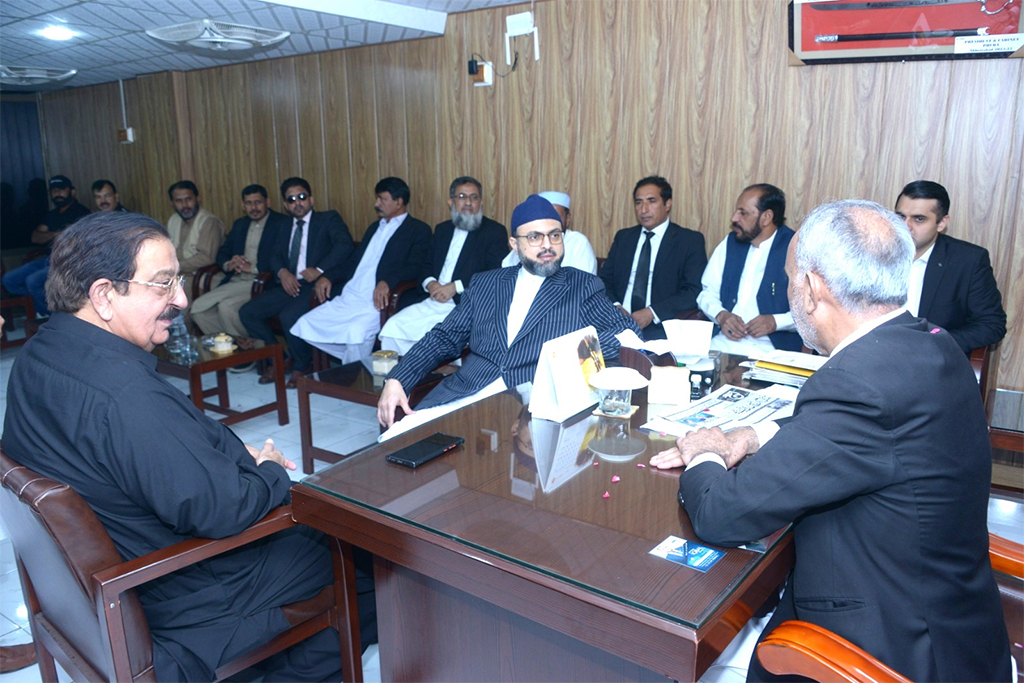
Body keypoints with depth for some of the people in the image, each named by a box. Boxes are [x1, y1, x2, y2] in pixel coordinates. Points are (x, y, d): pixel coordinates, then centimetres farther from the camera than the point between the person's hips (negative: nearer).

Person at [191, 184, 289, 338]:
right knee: (198, 308, -11)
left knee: (226, 306, -29)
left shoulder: (282, 223, -1)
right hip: (235, 282, 7)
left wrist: (253, 268, -16)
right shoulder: (239, 225, 22)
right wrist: (228, 265, -4)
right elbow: (222, 253, 20)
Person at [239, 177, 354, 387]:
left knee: (289, 315, -32)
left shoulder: (328, 219, 6)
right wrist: (282, 272, -7)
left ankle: (302, 366, -7)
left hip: (315, 285, -7)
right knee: (247, 312, -9)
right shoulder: (285, 228, 25)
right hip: (288, 284, 7)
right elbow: (275, 256, 17)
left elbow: (345, 244, -12)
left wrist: (319, 270, -22)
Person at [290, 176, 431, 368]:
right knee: (305, 324, -5)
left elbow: (417, 267, -11)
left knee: (357, 331, -35)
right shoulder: (374, 227, 28)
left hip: (378, 302, -8)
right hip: (347, 298, 8)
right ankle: (353, 359, 6)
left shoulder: (419, 230, 4)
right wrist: (328, 276, 9)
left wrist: (388, 281, -29)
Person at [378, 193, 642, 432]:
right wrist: (395, 380, 3)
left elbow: (630, 331, 1)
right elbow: (444, 338, 17)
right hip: (461, 399, 3)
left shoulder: (583, 287, 9)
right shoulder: (485, 284, 18)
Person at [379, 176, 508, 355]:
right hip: (432, 301, 6)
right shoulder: (442, 230, 22)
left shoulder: (495, 231, 2)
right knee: (393, 327, -14)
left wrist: (455, 287, -16)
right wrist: (430, 283, -4)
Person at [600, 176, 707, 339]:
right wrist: (614, 307, -8)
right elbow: (605, 280, 14)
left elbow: (695, 291, -5)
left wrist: (652, 313, -17)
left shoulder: (690, 240, 5)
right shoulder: (623, 237, 18)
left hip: (660, 326, -2)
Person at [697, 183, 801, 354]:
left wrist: (776, 322, -19)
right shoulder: (729, 244, 14)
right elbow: (708, 292, 15)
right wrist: (720, 314, -6)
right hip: (723, 339, 4)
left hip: (770, 346, -3)